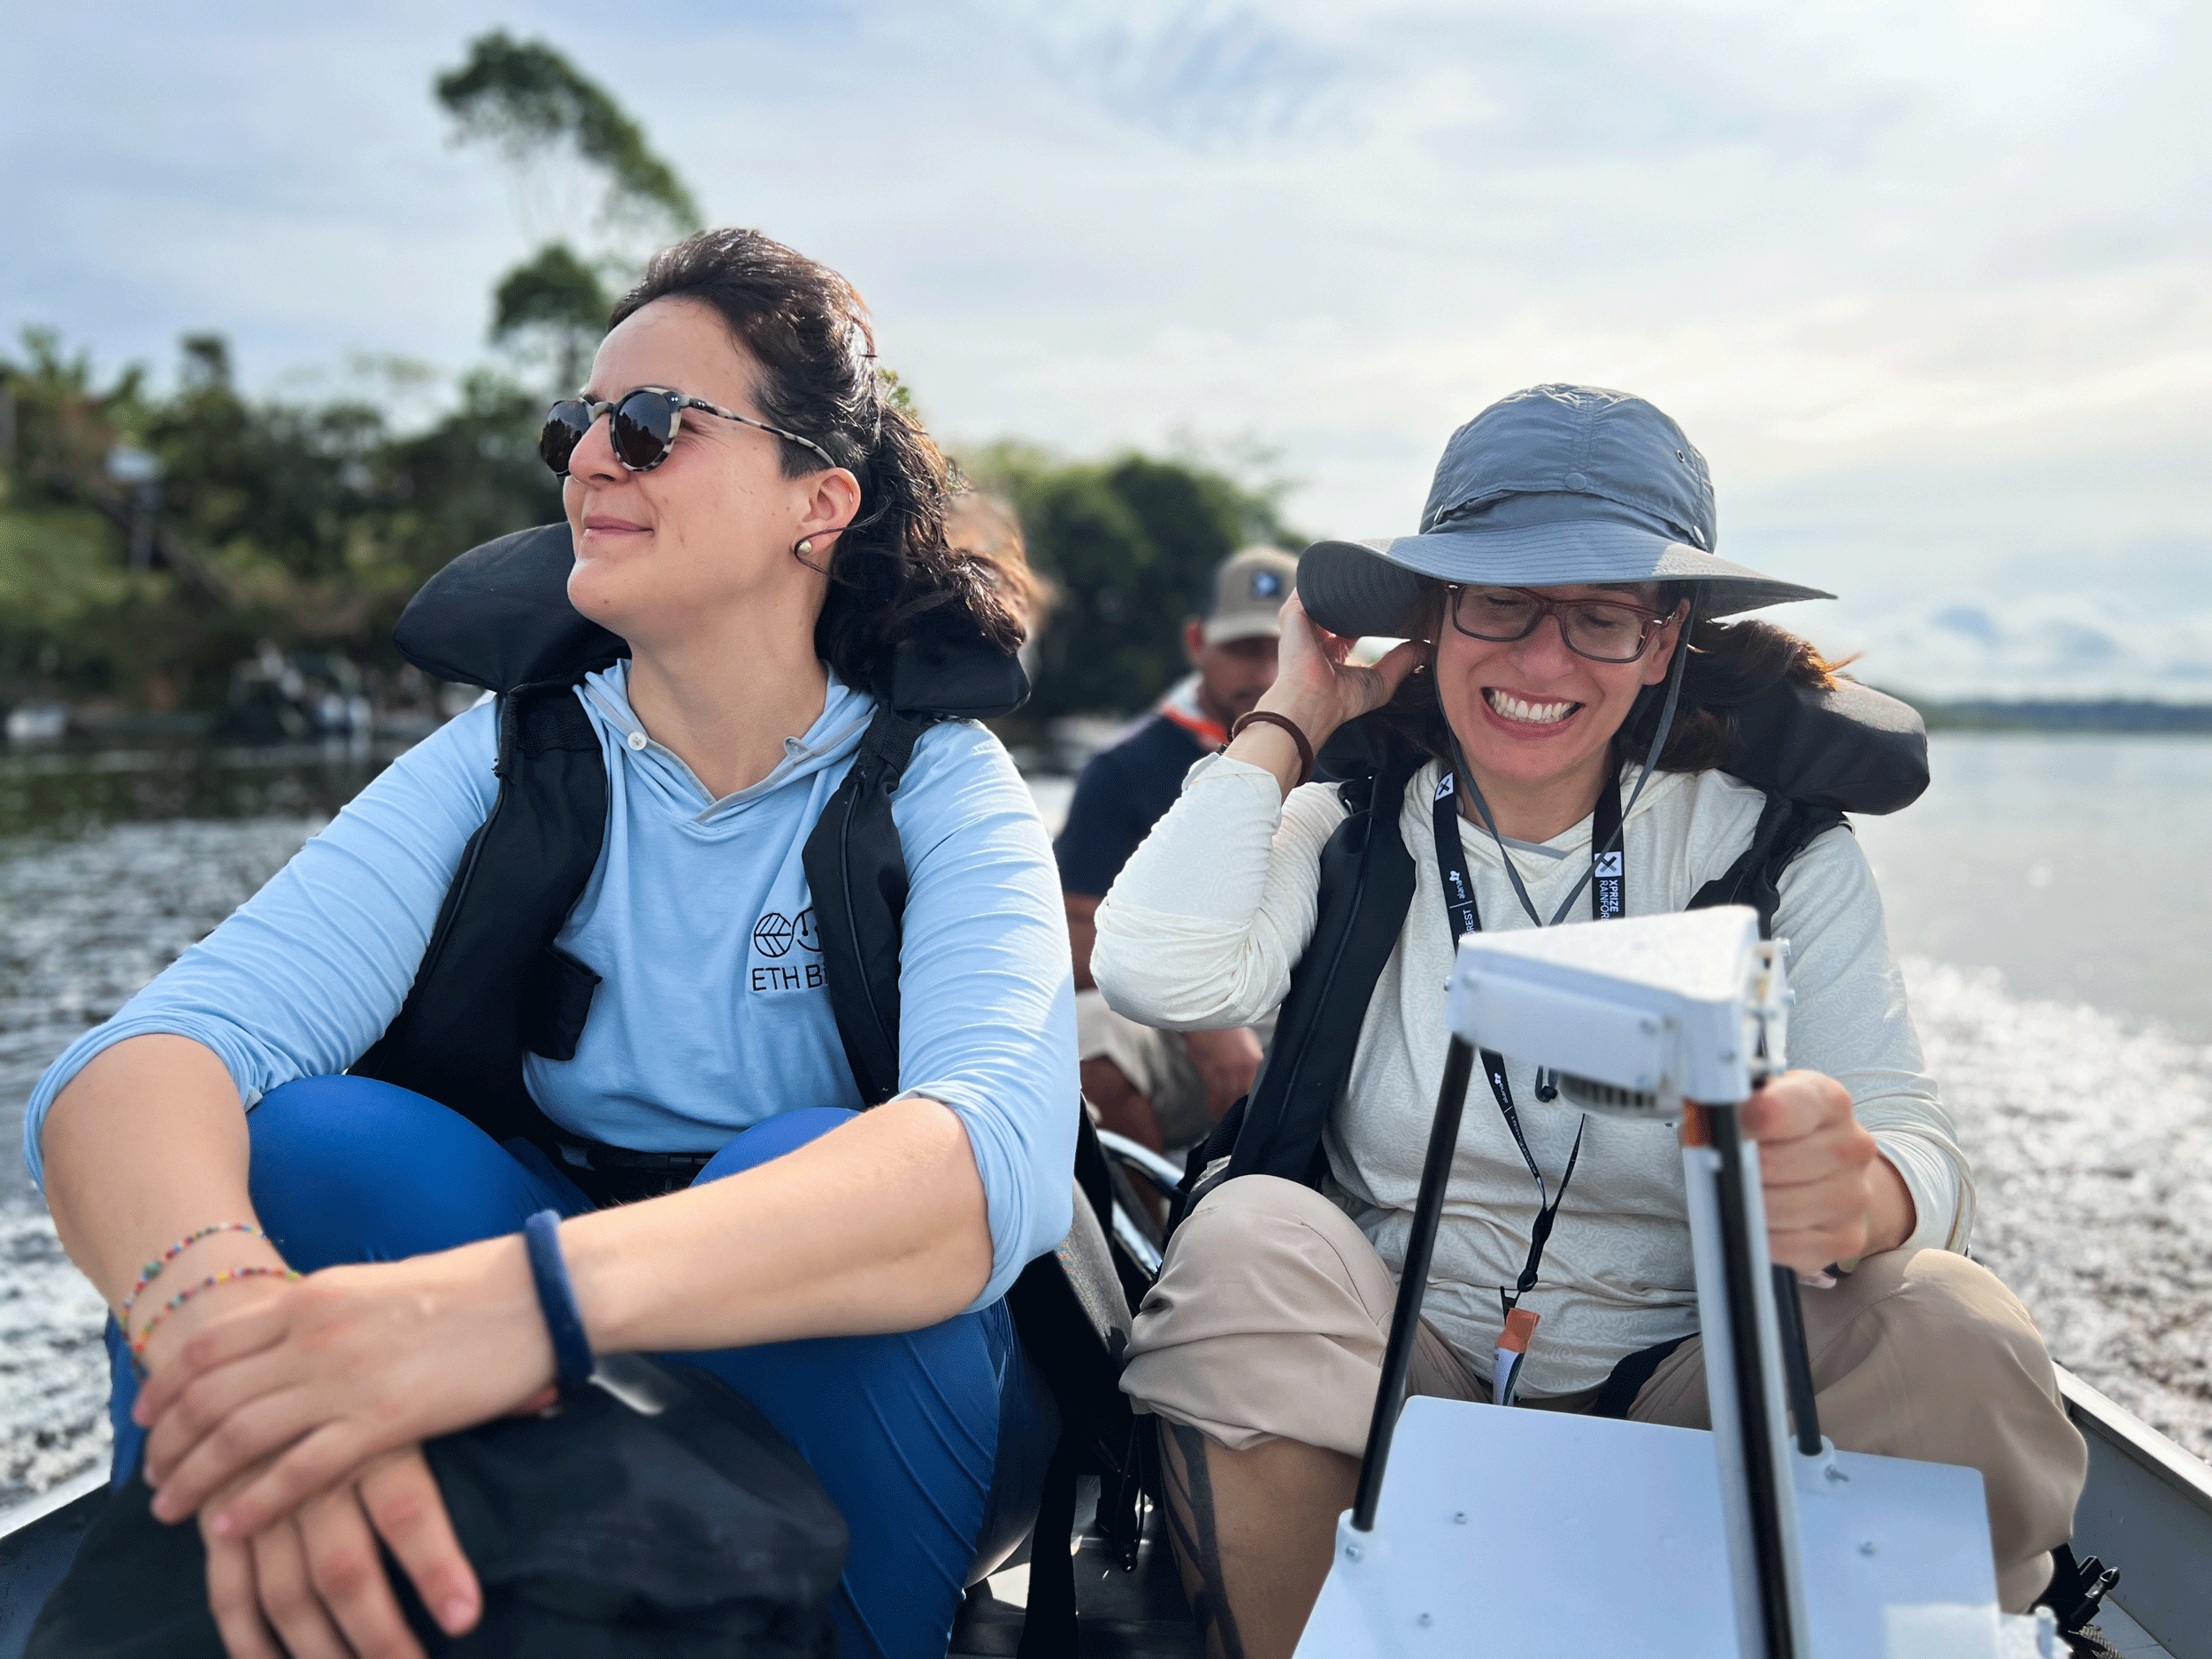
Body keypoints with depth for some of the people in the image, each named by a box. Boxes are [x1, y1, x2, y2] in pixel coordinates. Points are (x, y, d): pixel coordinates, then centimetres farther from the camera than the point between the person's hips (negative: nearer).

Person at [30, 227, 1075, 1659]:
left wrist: (538, 1292, -48)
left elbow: (1000, 1150, -32)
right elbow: (144, 1060, -19)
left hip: (828, 1391, -1)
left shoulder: (942, 789, -10)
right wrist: (226, 1306, -42)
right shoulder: (507, 765, -3)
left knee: (805, 1170, -32)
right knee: (308, 1143, -25)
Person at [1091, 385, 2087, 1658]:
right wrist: (1288, 720, -6)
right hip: (1401, 1381, 1)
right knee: (1247, 1243, -29)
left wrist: (1860, 1191, -39)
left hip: (1689, 1385, 0)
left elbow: (1917, 1144, -12)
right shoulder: (1351, 823, -2)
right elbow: (1160, 975, -21)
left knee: (1958, 1345, -27)